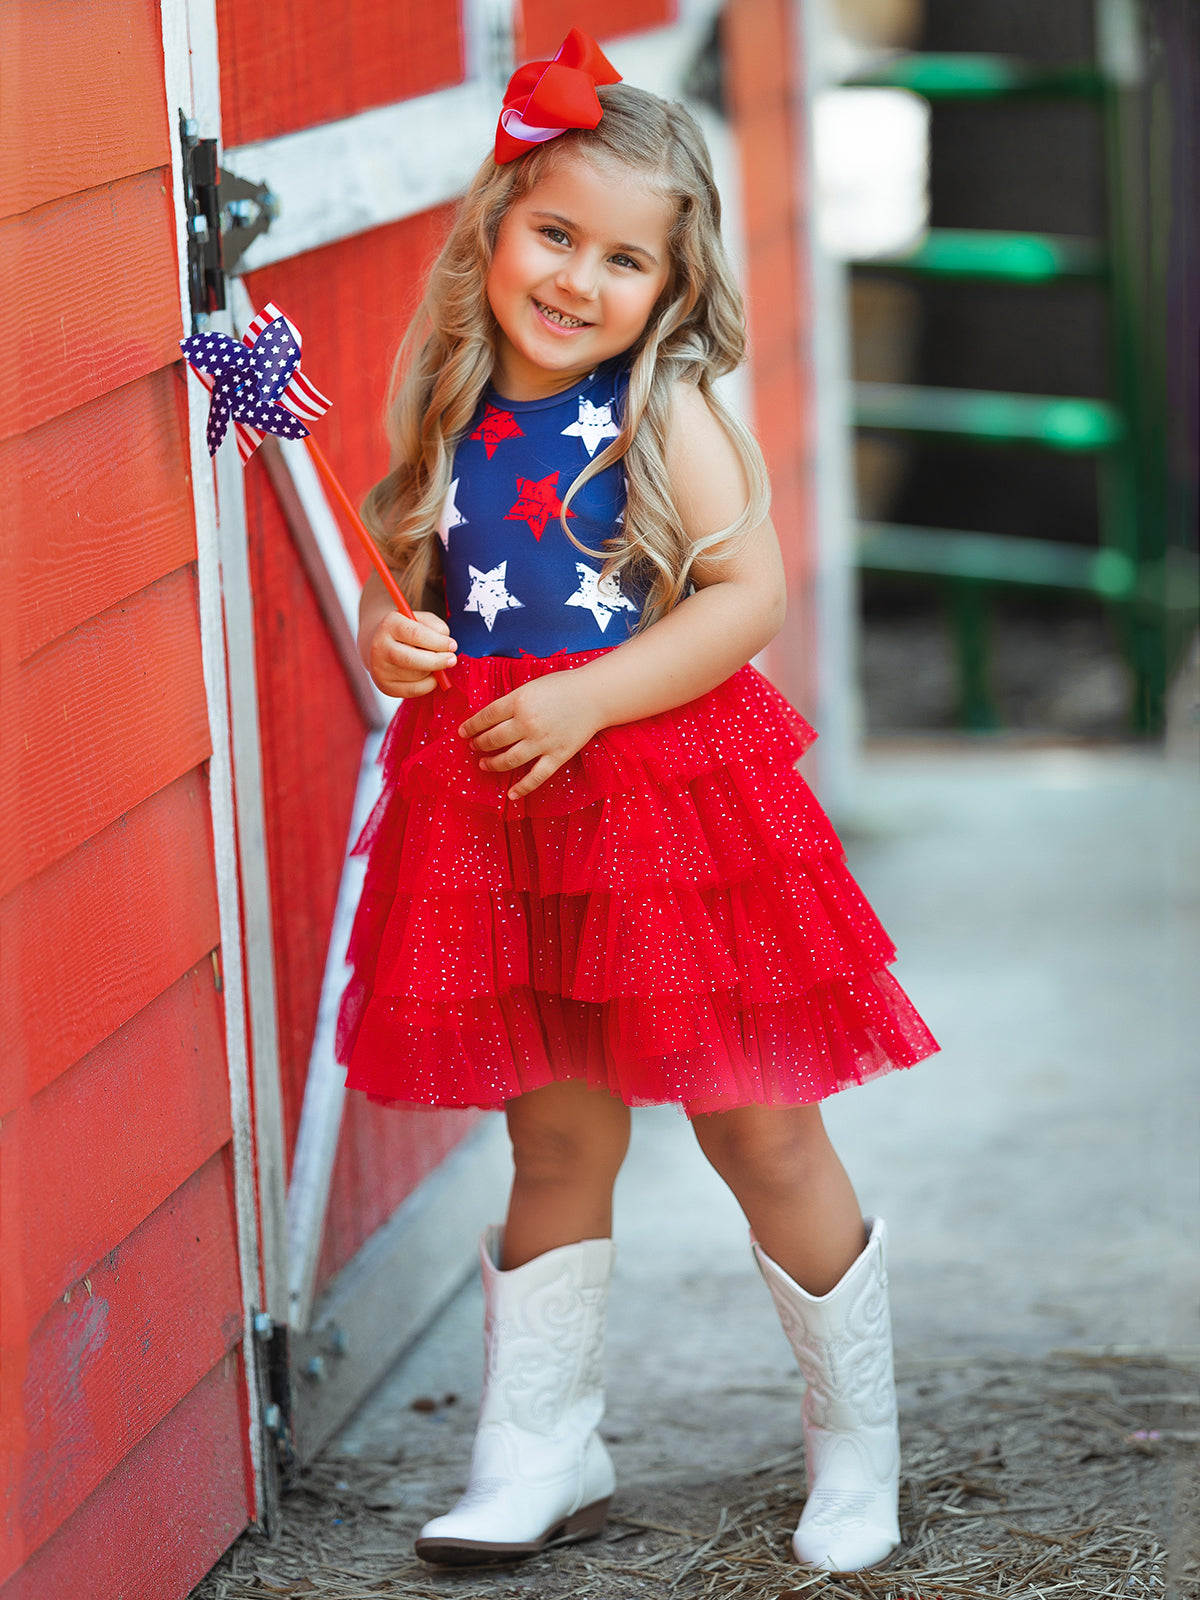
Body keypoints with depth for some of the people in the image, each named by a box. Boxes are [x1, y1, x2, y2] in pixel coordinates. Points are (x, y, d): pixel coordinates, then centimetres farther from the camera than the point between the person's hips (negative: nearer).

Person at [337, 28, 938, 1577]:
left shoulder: (666, 417, -7)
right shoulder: (454, 424, 8)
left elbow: (748, 593, -14)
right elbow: (412, 587, 20)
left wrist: (585, 700, -19)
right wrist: (388, 637, -3)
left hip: (669, 799, -4)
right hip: (495, 816, 4)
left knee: (761, 1133, 3)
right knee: (556, 1146, 12)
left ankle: (856, 1447, 19)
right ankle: (541, 1456, 21)